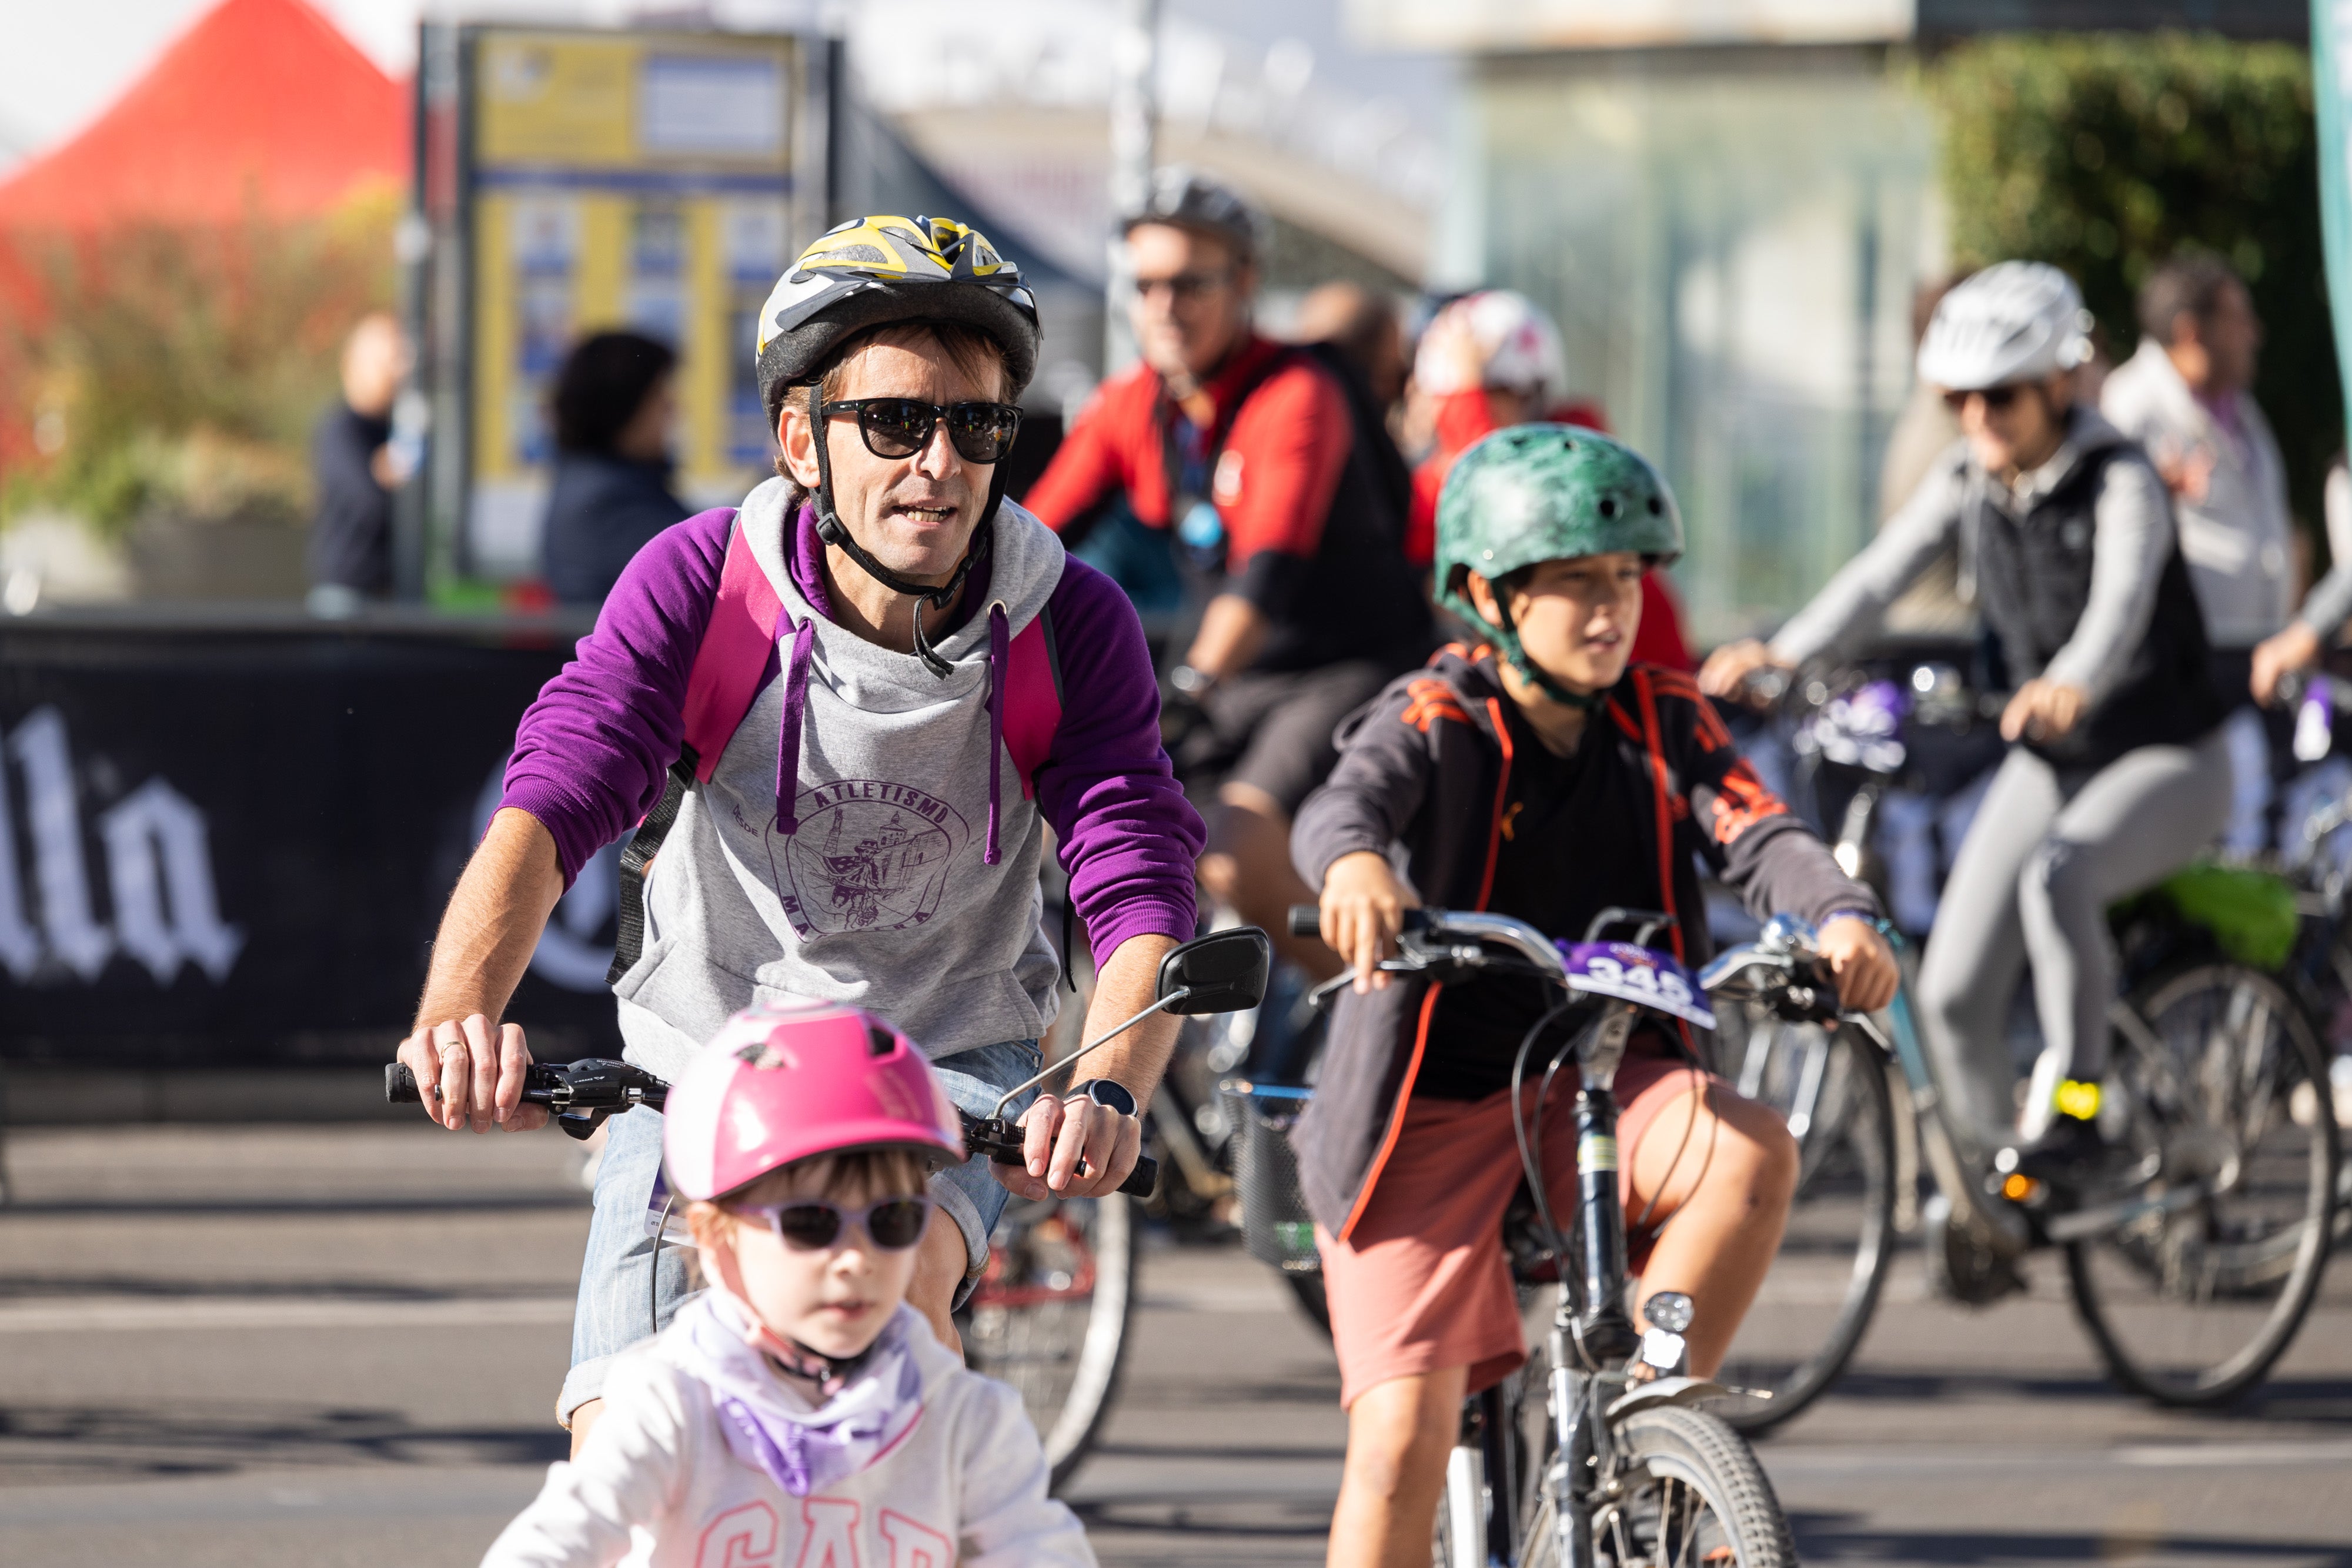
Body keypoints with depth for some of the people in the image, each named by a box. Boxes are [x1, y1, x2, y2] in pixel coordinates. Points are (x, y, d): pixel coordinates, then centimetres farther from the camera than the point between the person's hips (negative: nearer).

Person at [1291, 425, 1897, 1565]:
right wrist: (1353, 864, -55)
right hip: (1431, 1107, -3)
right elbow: (1347, 801, -29)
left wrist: (1843, 918, -36)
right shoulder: (1438, 722, -9)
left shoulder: (1664, 724, 3)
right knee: (1403, 1444, -14)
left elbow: (1757, 836, -13)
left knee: (1752, 1153, -29)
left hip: (1594, 1084, 3)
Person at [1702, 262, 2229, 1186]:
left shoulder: (2119, 482, -17)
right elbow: (1879, 576, -11)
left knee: (2057, 874, -38)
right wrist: (1780, 654, -30)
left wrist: (2074, 683, -58)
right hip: (2047, 761, 6)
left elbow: (2124, 597, -36)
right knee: (1954, 993, -5)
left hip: (2165, 761, -6)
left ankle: (2075, 1112, -27)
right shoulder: (1965, 483, 0)